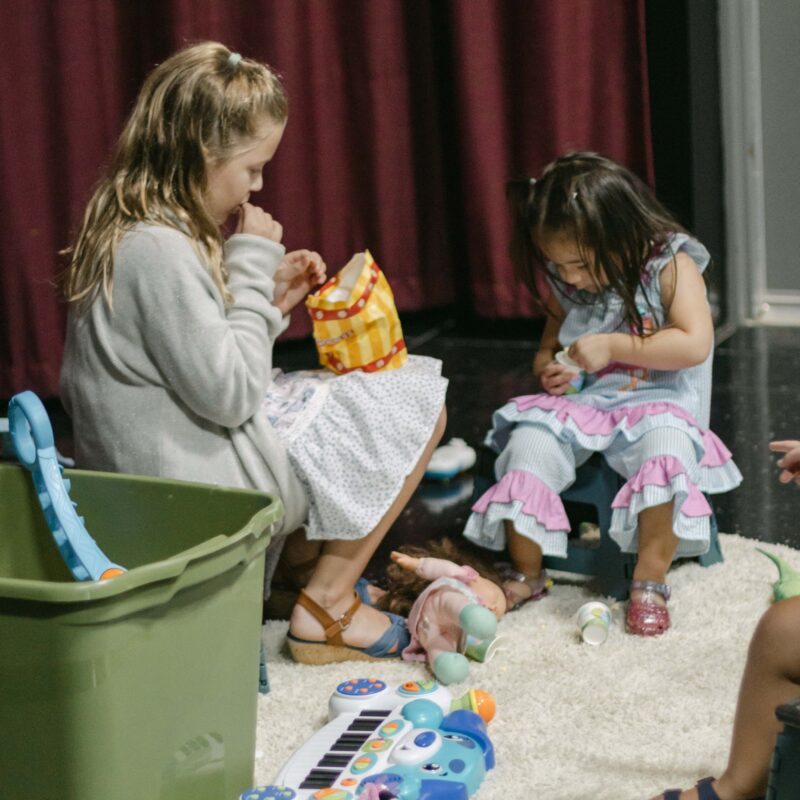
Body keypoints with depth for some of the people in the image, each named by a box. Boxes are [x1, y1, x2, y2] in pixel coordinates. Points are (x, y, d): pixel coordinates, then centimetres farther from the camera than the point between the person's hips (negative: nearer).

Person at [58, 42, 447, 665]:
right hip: (201, 485, -10)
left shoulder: (127, 231, 7)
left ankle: (305, 553, 17)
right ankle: (326, 609, 0)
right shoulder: (160, 251, -25)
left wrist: (270, 297, 5)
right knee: (419, 401, -2)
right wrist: (251, 267, -15)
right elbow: (228, 395, -22)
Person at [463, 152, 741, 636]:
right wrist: (547, 368, -1)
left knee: (665, 447, -36)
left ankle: (650, 582, -27)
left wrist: (613, 346, -21)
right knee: (528, 440, -22)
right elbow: (550, 343, 24)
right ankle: (527, 574, -9)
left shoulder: (671, 267, -9)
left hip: (656, 403, -4)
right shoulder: (565, 287, 7)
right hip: (581, 405, 5)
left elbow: (694, 344, -19)